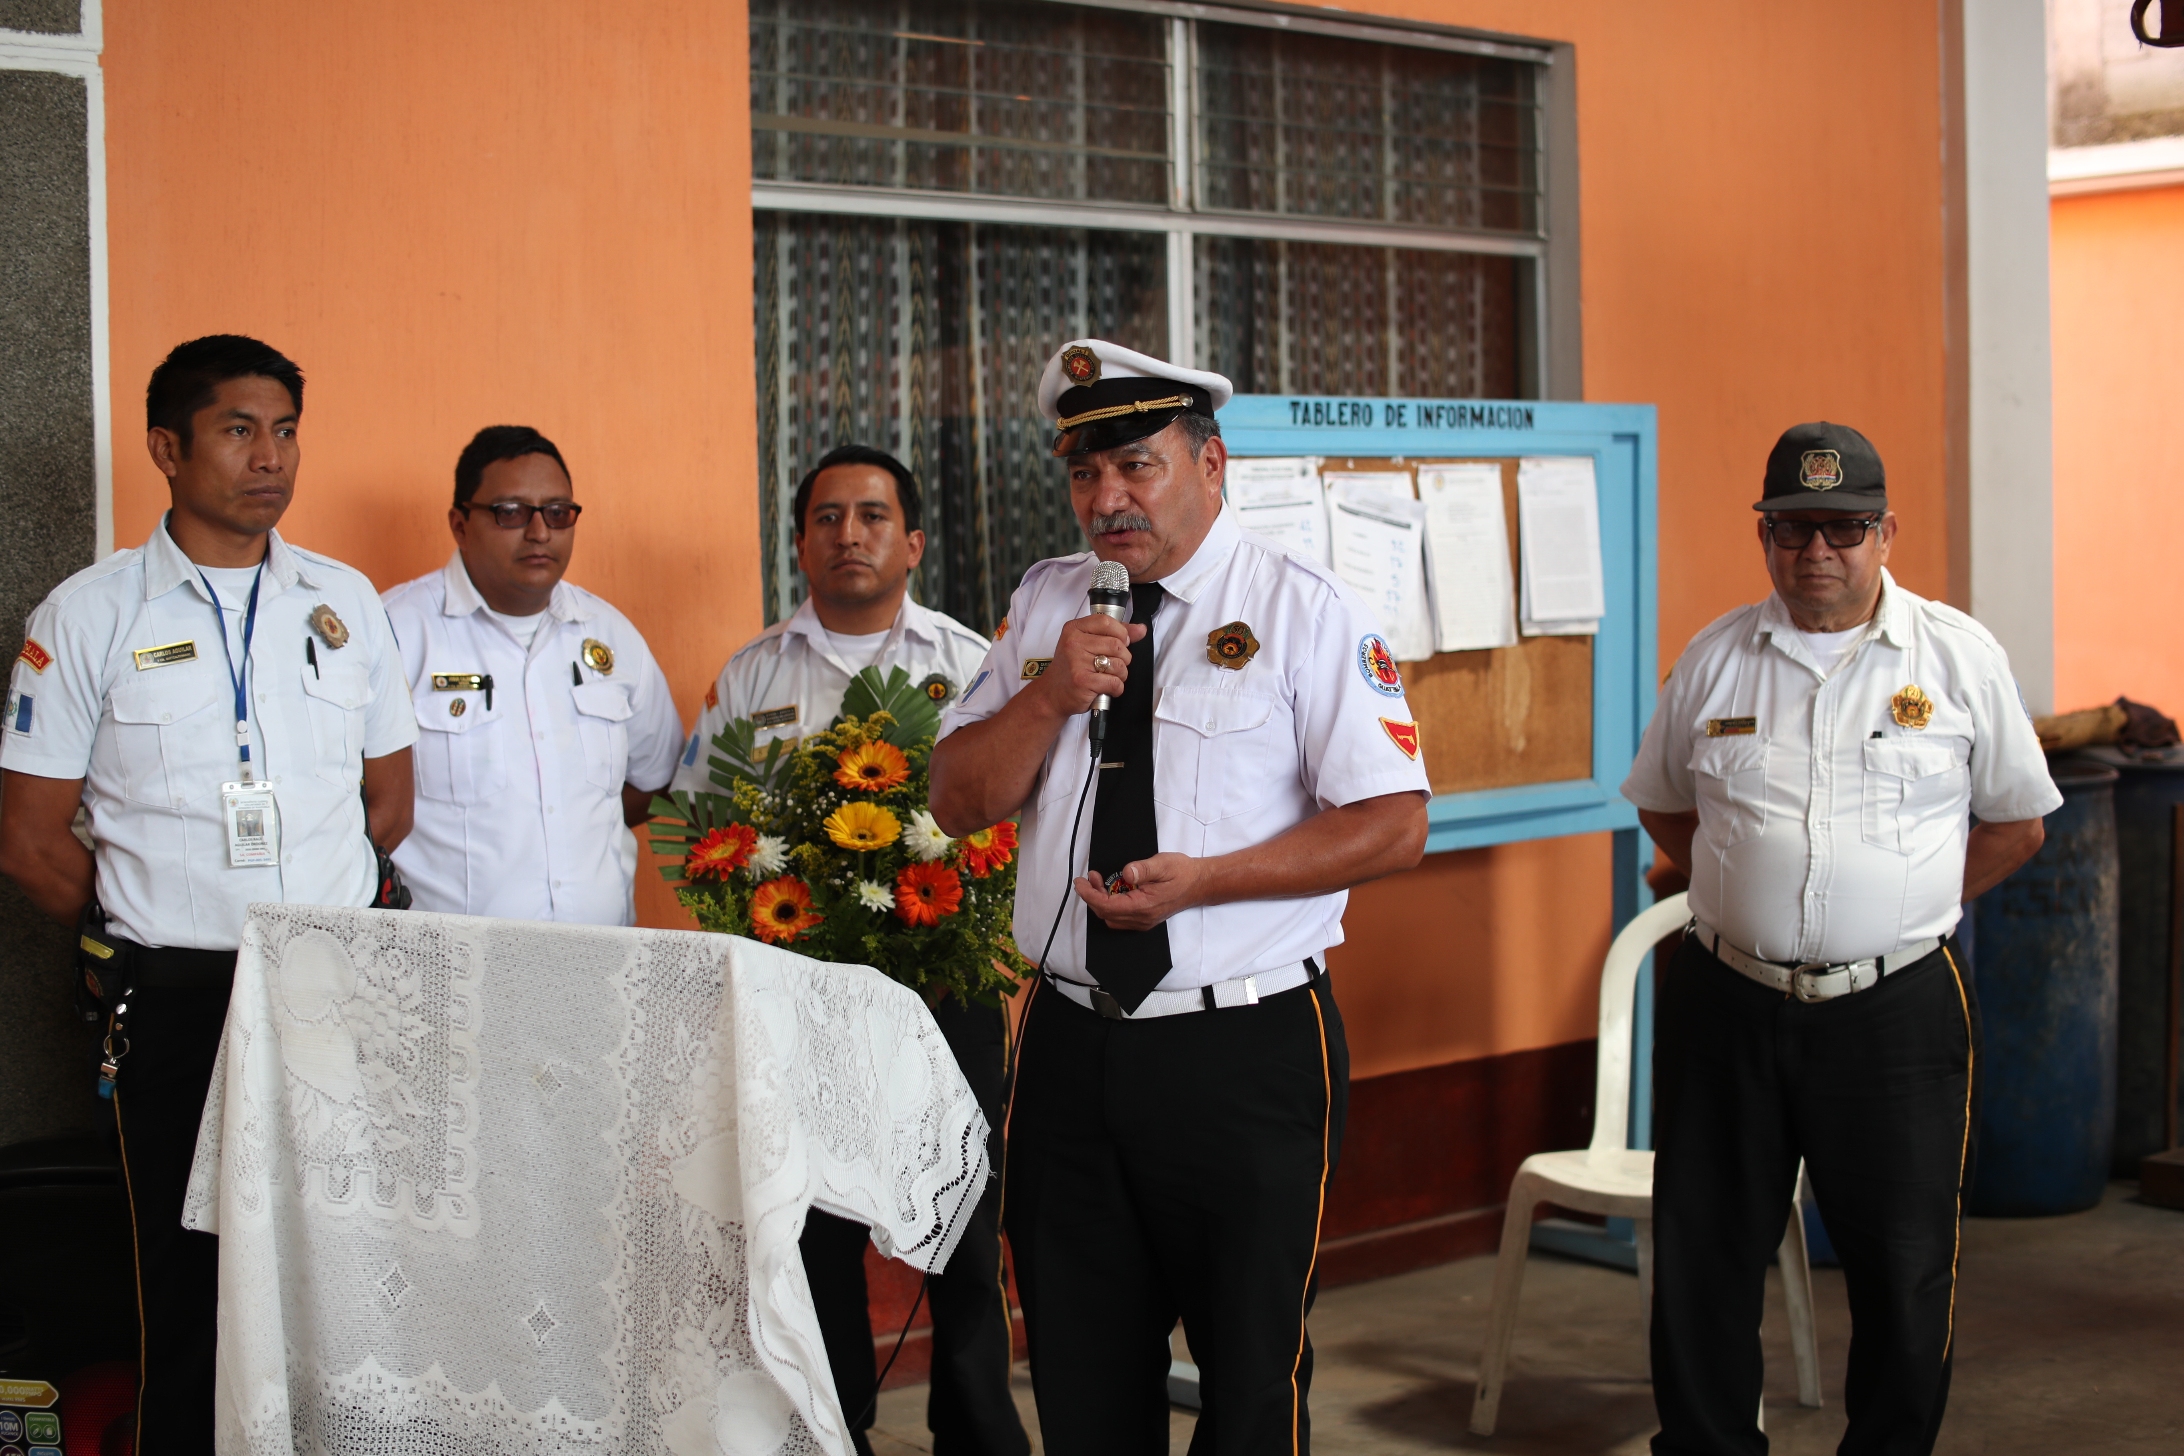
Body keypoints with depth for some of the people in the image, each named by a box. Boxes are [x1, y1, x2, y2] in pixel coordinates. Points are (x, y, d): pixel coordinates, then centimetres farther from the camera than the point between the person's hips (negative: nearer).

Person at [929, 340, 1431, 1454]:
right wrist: (1051, 696, -10)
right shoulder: (1044, 606, 10)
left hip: (1248, 1055, -4)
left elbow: (1392, 826, -11)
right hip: (1070, 1046, 4)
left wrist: (1201, 881, -19)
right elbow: (957, 801, 8)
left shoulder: (1303, 608, -5)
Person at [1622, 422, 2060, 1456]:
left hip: (1896, 1011, -1)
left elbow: (2015, 824, 7)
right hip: (1727, 1008, 2)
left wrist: (1903, 907, 2)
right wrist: (1752, 899, 8)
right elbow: (1663, 806, 18)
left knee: (1904, 1273, 6)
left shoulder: (1961, 656, 0)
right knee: (1701, 1265, 7)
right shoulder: (1716, 659, 5)